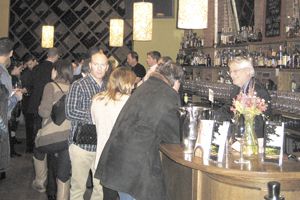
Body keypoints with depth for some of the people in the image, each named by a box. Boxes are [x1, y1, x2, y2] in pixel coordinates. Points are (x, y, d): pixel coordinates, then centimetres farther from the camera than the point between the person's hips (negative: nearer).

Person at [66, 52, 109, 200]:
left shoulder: (108, 87, 11)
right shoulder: (78, 86, -4)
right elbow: (70, 112, -14)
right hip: (82, 144, -4)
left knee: (102, 185, 8)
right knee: (78, 186, 5)